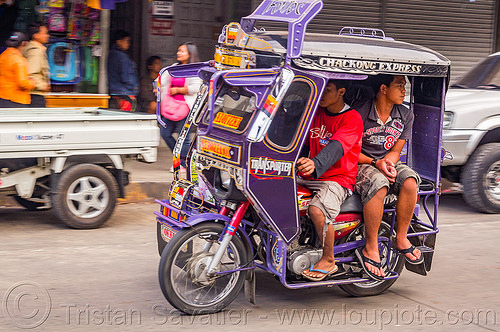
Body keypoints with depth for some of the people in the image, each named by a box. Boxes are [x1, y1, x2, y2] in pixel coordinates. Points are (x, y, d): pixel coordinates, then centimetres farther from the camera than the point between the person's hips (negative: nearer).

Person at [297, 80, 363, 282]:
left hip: (337, 180, -7)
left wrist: (316, 165, -46)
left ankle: (328, 261, -13)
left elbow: (336, 147, -27)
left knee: (317, 209, -34)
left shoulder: (352, 119, -9)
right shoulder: (316, 112, 14)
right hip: (308, 178, 7)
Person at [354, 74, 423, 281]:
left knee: (410, 181, -29)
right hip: (361, 164, -5)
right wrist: (375, 163, -21)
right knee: (378, 184, -38)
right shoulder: (360, 114, -10)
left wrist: (388, 161, -16)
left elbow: (396, 151, 7)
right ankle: (370, 248, -29)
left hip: (388, 163, 5)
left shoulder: (405, 116, 5)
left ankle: (401, 239, -14)